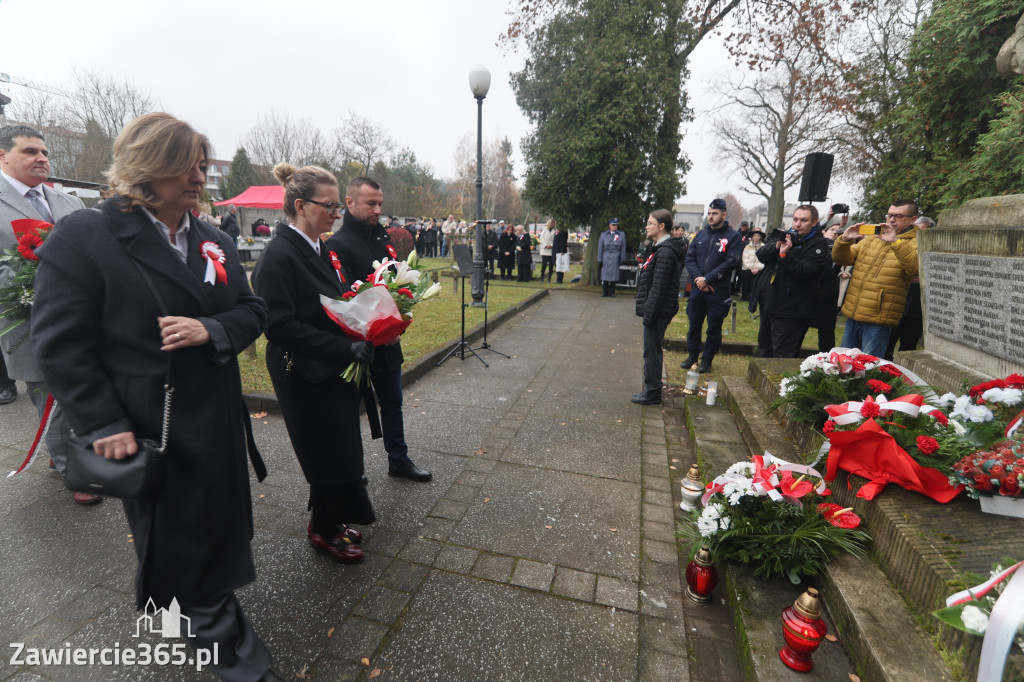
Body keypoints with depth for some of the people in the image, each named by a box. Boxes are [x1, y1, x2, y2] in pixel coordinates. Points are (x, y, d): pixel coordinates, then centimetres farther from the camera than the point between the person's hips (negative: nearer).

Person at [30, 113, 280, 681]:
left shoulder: (216, 242, 6)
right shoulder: (83, 238, -11)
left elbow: (251, 311, 5)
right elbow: (61, 347, -11)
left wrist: (212, 330, -16)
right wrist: (104, 426, -14)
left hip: (218, 423, 5)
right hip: (149, 434, -5)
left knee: (220, 529, 18)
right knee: (182, 542, 12)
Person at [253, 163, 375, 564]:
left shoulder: (323, 252, 8)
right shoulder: (279, 256, -18)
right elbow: (280, 325, -24)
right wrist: (345, 348, -27)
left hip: (334, 370, 8)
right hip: (304, 376, -8)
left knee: (342, 451, 16)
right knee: (329, 454, 4)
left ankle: (331, 519, 37)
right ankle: (322, 530, 29)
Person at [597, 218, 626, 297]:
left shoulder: (621, 235, 9)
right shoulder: (603, 234, 11)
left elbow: (623, 249, 8)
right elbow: (600, 248, 10)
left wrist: (622, 260, 4)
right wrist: (600, 259, 4)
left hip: (615, 258, -1)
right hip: (606, 258, 1)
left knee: (614, 275, -1)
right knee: (604, 275, -1)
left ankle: (612, 293, 7)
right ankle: (604, 292, 9)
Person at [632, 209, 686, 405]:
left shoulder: (665, 251, -17)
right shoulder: (661, 248, 16)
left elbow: (658, 286, -22)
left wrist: (649, 313, -21)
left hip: (658, 311, -11)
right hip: (656, 311, 11)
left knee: (652, 350, -3)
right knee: (652, 350, 16)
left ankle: (652, 393, 7)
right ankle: (651, 389, 26)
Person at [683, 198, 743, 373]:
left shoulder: (733, 236, -2)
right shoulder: (701, 234, 11)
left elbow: (731, 262, -12)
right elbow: (689, 258, 5)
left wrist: (707, 279, -17)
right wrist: (698, 278, -11)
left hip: (718, 290, -4)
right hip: (697, 287, 4)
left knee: (714, 327, 4)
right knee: (694, 322, 10)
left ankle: (707, 359, 17)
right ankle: (692, 354, 26)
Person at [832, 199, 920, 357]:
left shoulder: (915, 243, 0)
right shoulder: (872, 238, 17)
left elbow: (916, 267, -21)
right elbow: (841, 259, 14)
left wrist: (896, 242, -30)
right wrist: (844, 240, -6)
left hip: (878, 321, -5)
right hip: (853, 316, 6)